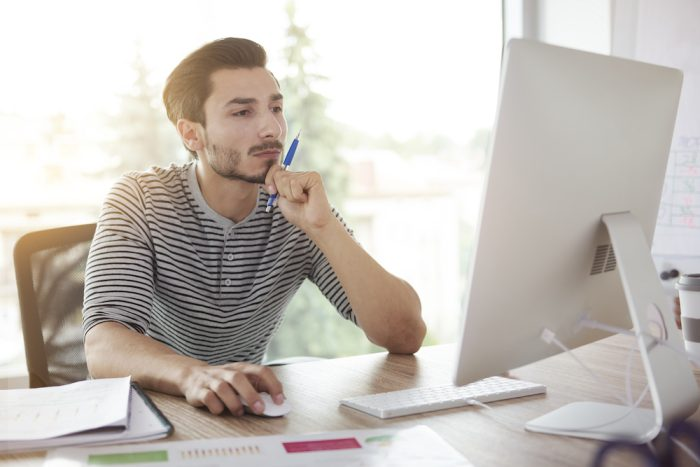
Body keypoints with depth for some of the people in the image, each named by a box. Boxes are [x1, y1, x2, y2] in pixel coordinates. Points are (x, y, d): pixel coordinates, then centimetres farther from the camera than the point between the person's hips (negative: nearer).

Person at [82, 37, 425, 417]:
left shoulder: (299, 207, -5)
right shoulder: (140, 199, -10)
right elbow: (103, 348, -24)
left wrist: (324, 227, -23)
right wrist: (193, 374, -43)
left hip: (248, 412, 2)